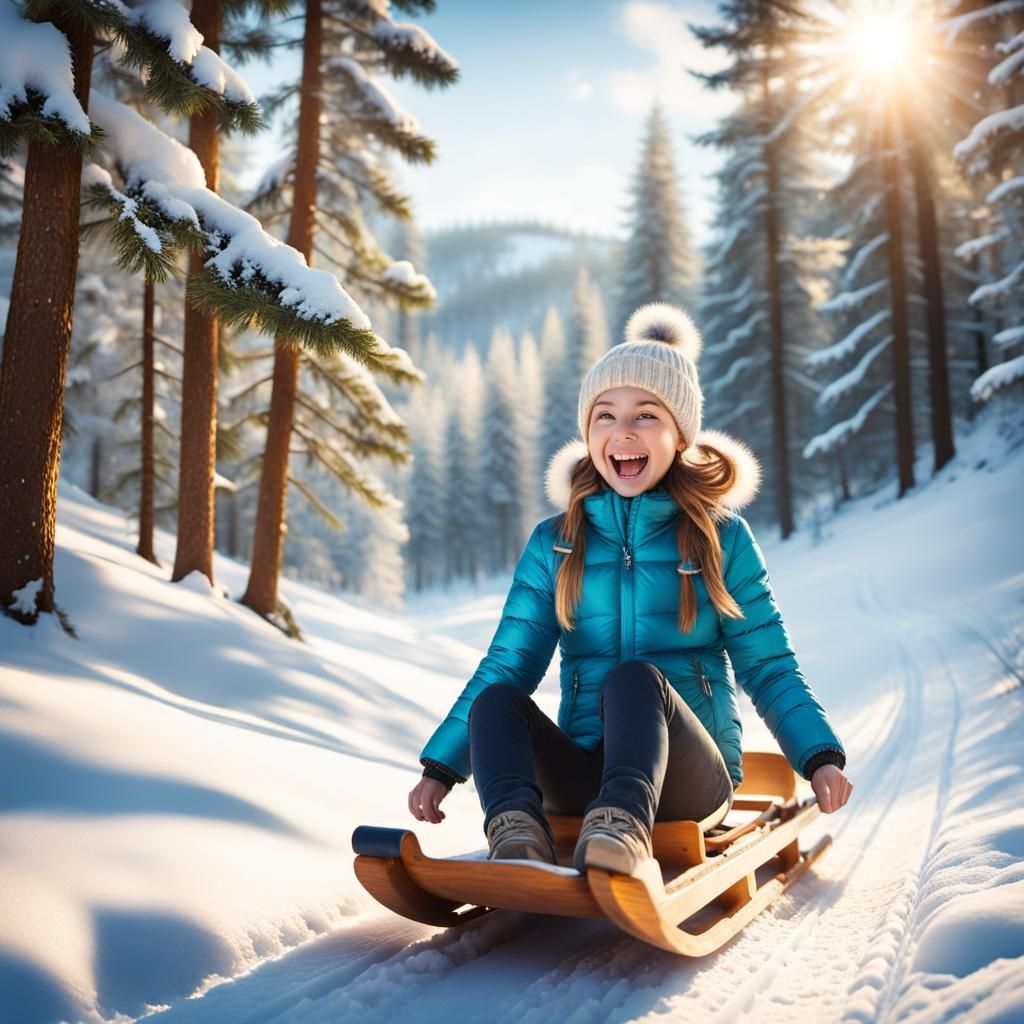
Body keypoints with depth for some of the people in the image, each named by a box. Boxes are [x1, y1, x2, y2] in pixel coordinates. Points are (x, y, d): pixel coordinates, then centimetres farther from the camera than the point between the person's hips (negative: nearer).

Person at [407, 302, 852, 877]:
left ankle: (625, 828, -55)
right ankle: (517, 831, -46)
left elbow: (769, 668, 5)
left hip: (687, 777, -2)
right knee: (496, 700, -24)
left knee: (636, 677, -32)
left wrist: (821, 755, -10)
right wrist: (442, 765, -1)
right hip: (585, 776, 3)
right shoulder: (554, 543, 9)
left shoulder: (721, 537, 5)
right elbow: (509, 664, 7)